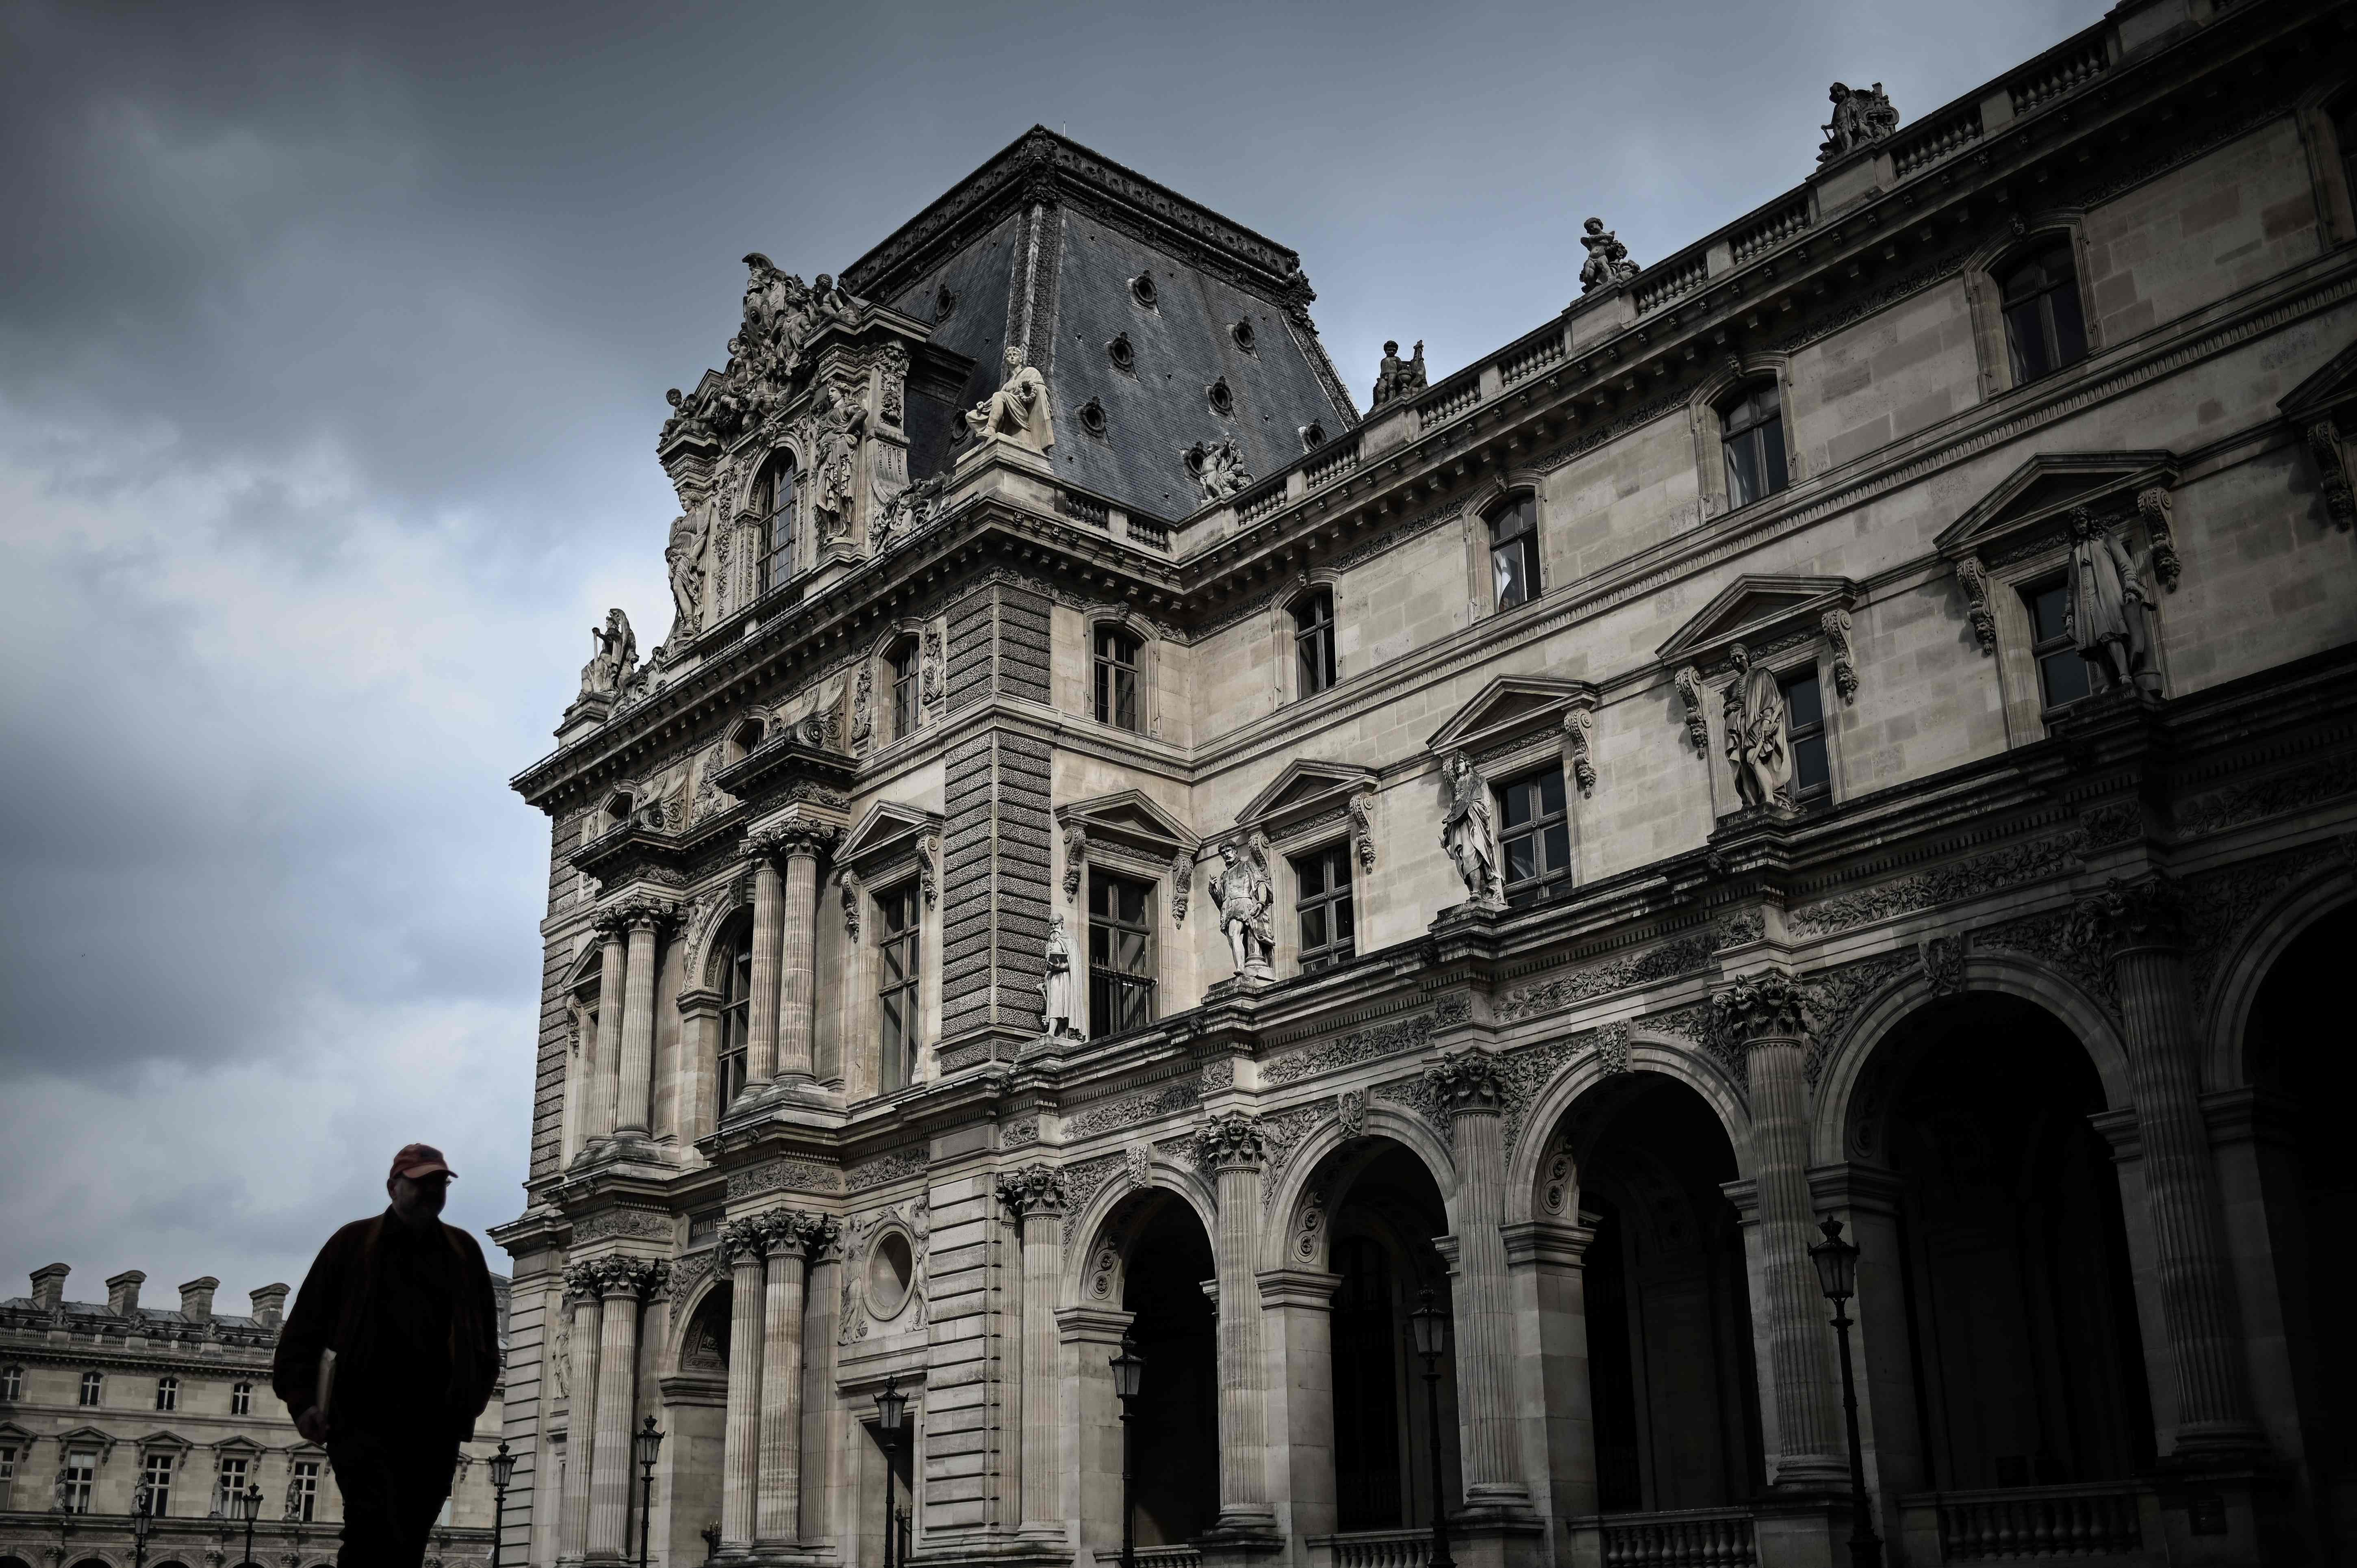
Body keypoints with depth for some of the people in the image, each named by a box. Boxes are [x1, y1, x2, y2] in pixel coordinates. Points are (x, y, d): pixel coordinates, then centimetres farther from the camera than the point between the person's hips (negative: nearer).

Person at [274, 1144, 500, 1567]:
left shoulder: (464, 1252, 14)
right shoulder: (353, 1243, 6)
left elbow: (485, 1333, 18)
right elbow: (304, 1325, 4)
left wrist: (474, 1394, 6)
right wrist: (300, 1399, -5)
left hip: (436, 1425, 3)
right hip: (363, 1418, -3)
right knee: (378, 1534, -18)